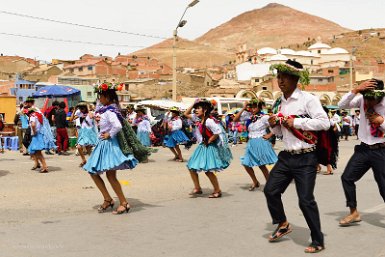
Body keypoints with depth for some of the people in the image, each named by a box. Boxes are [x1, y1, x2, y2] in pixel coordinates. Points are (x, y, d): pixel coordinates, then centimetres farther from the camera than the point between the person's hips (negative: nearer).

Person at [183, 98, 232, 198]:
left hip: (209, 148, -9)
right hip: (201, 147, 9)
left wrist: (208, 141, -13)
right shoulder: (198, 119, 6)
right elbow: (186, 114, 15)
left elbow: (217, 133, -25)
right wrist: (193, 104, 3)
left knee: (208, 170, -10)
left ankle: (217, 191, 3)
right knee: (191, 167, 8)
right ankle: (197, 188, 19)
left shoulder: (209, 121, -20)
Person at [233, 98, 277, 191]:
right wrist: (243, 109, -2)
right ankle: (255, 182, 26)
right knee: (246, 164, 6)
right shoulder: (249, 117, 5)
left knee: (261, 165, -4)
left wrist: (269, 135, -10)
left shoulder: (264, 117, -9)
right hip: (251, 143, 6)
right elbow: (235, 119, 1)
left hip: (261, 143, -6)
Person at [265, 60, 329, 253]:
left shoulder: (308, 99, -10)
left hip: (305, 159, -7)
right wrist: (273, 125, -2)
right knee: (271, 190, 7)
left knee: (306, 200, -5)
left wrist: (296, 122, -21)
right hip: (286, 157, 7)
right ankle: (282, 224, 32)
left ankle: (318, 241, 13)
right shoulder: (278, 103, 10)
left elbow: (325, 122, -20)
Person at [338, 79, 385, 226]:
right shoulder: (362, 100, -2)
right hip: (363, 149, 4)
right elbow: (342, 105, -13)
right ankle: (354, 213, 19)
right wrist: (355, 90, -22)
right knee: (347, 178, 3)